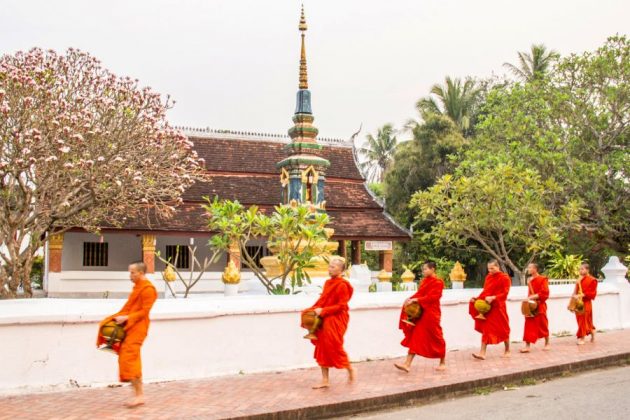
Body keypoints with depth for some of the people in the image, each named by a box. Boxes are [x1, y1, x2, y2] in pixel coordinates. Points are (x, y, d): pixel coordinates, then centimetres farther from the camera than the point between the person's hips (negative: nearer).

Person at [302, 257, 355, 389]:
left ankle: (350, 369, 25)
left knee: (334, 347, -1)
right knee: (322, 348, 7)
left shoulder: (342, 285, -14)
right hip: (324, 320, 8)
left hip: (336, 320, -8)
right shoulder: (328, 283, 10)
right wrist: (315, 309, 0)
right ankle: (325, 380, 13)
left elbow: (341, 306, -17)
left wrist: (323, 311, -21)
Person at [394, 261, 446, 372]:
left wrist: (416, 300, -25)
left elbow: (432, 297, -21)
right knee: (414, 337, 2)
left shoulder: (438, 282, -12)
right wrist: (410, 299, -6)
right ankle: (407, 364, 1)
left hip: (431, 314, -8)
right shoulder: (424, 281, 12)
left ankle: (443, 363, 23)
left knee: (436, 338, 5)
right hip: (420, 313, 8)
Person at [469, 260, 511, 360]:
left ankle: (507, 351, 24)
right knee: (485, 329, 1)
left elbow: (505, 293, -15)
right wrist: (476, 298, 1)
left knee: (503, 329, 6)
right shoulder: (488, 277, 12)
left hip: (498, 307, -6)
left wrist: (493, 298, -27)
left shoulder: (505, 278, -8)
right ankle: (482, 353, -1)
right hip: (487, 307, 6)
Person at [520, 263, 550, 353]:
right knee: (529, 325, 0)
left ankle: (547, 344, 26)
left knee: (543, 325, 8)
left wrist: (535, 296, -22)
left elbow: (544, 293, -17)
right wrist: (529, 298, 4)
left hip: (539, 306, -6)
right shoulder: (530, 280, 9)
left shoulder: (542, 279, -11)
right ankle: (527, 346, -2)